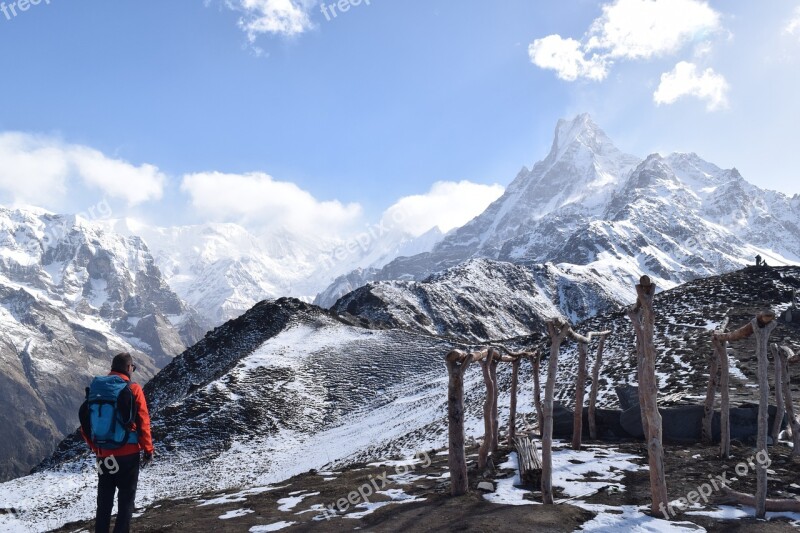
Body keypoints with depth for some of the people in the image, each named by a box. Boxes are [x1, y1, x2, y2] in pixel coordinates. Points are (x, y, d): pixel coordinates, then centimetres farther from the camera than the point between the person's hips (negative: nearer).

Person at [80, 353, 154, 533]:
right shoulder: (133, 389, -8)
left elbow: (86, 423, 7)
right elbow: (143, 423, -9)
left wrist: (96, 448, 18)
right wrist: (148, 449, -1)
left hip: (104, 455, 4)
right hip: (128, 454, -4)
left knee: (104, 502, 14)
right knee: (126, 501, 6)